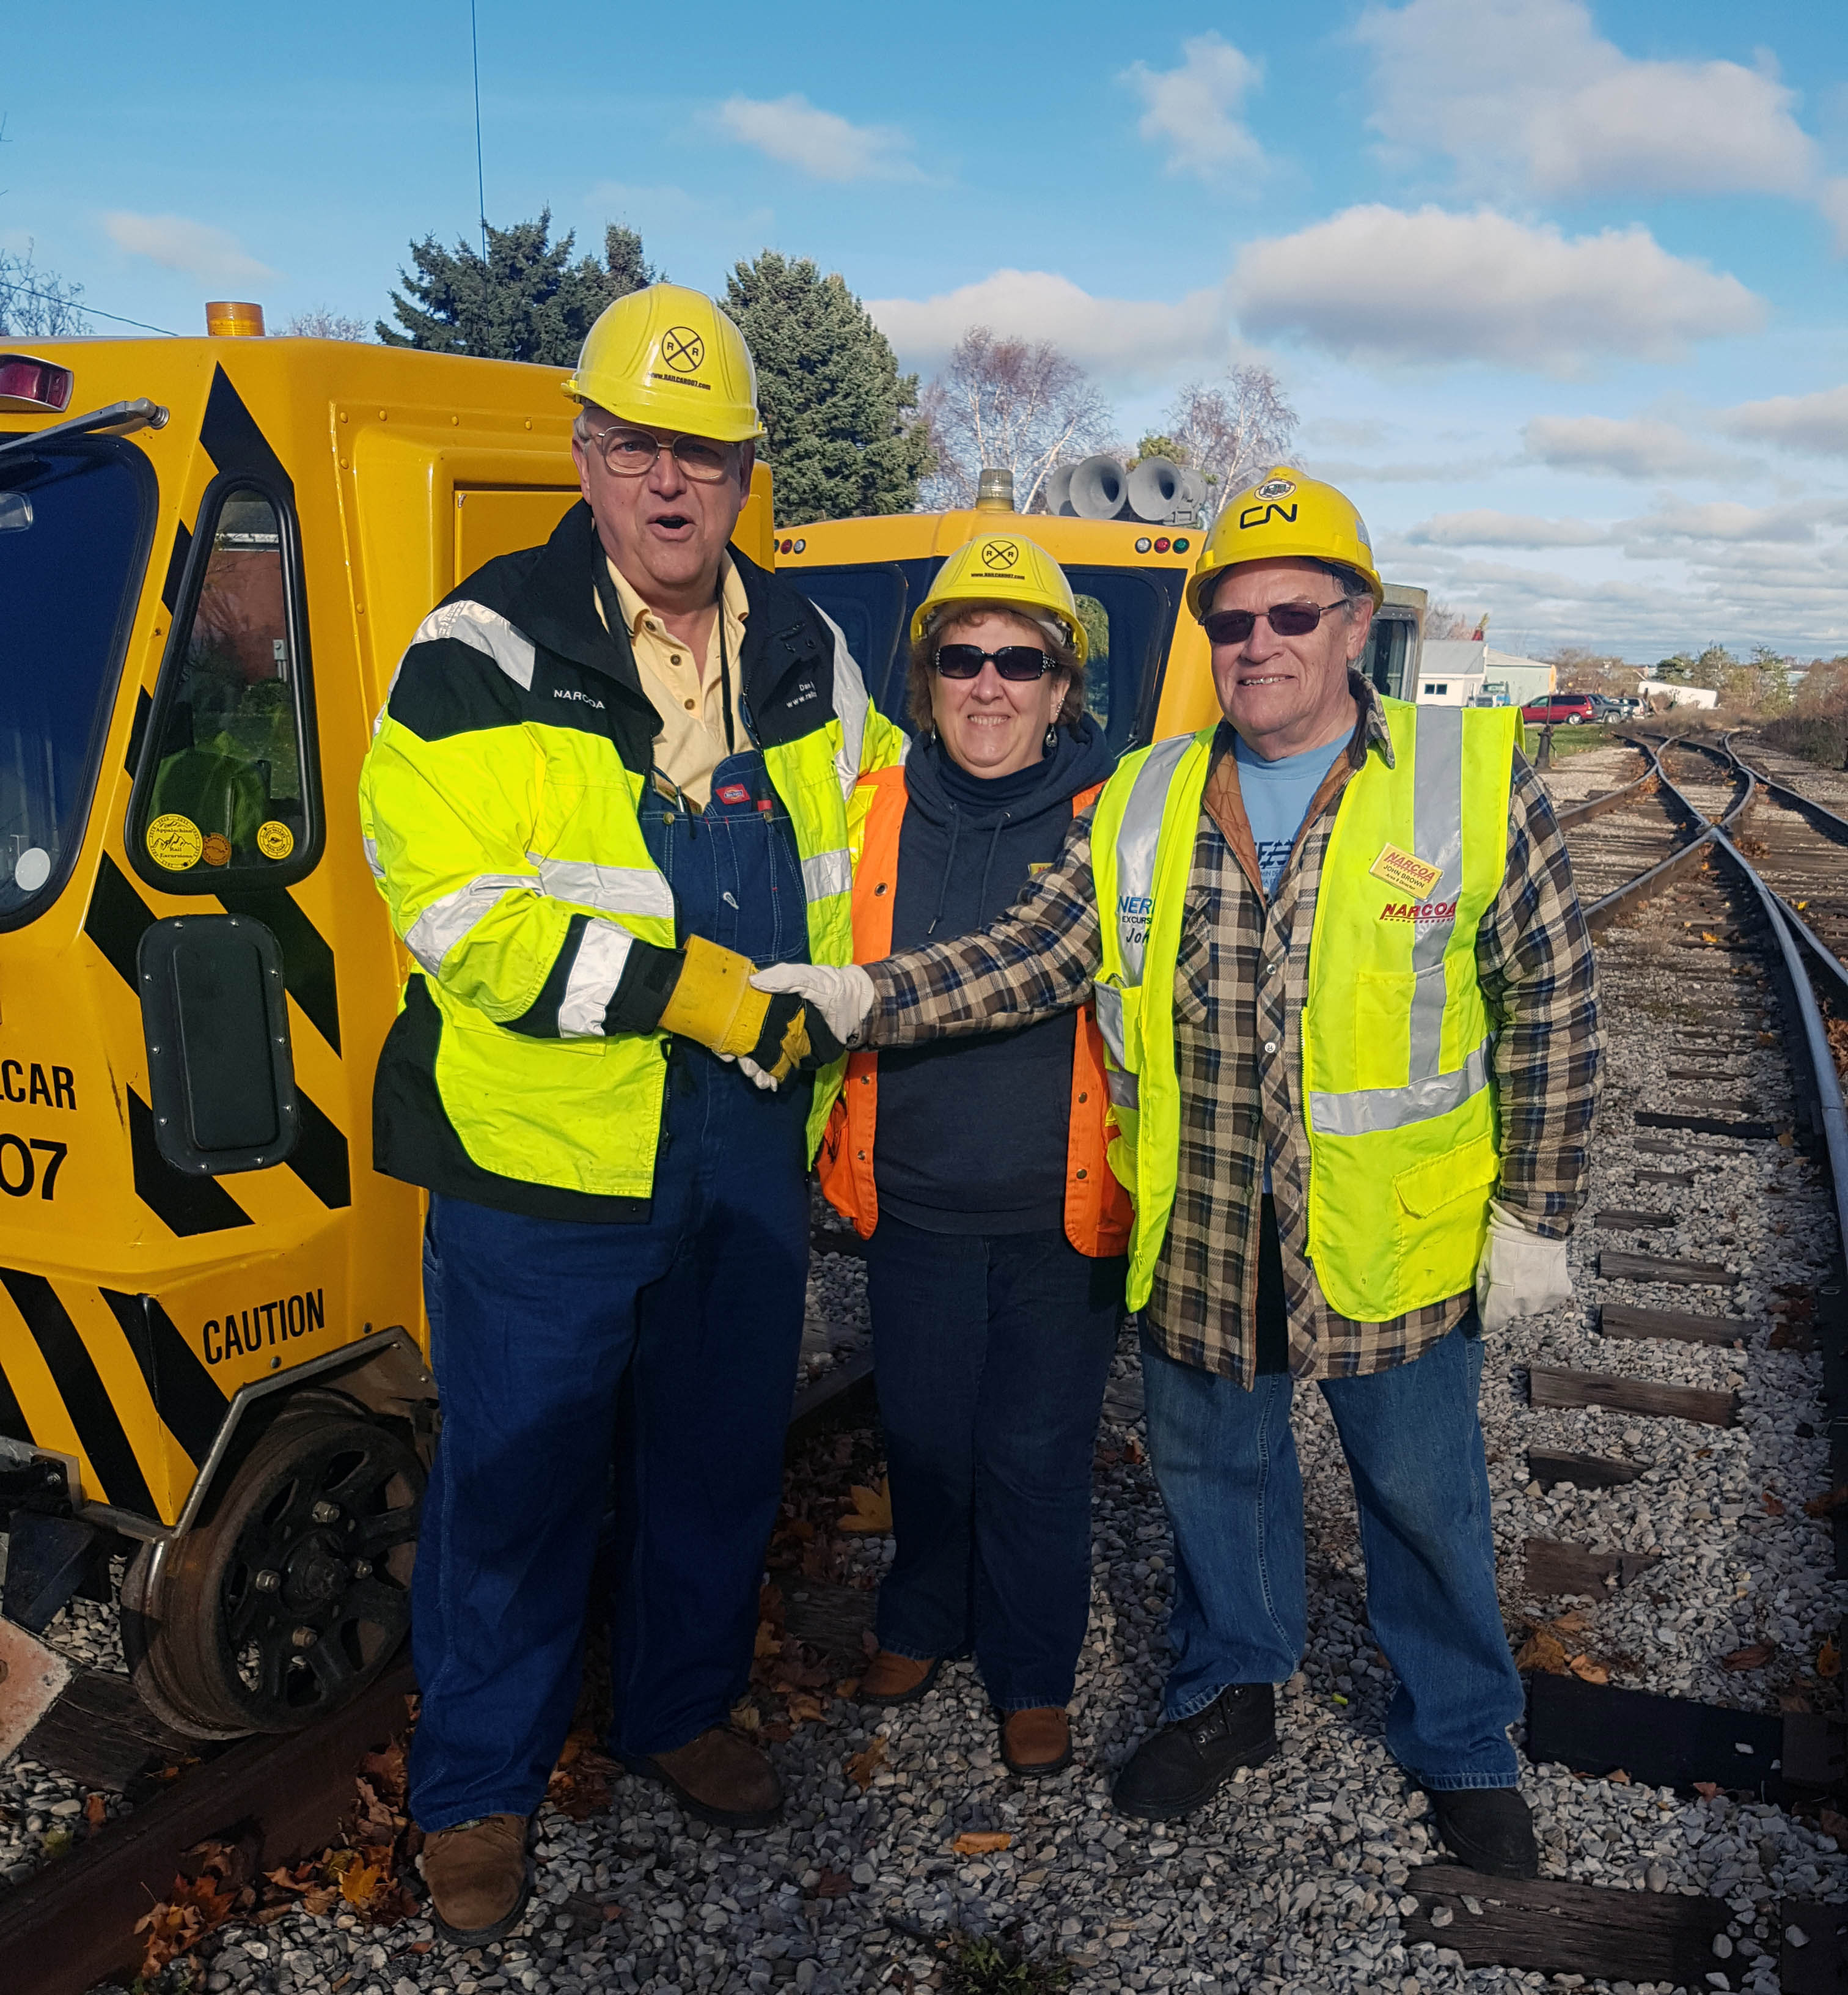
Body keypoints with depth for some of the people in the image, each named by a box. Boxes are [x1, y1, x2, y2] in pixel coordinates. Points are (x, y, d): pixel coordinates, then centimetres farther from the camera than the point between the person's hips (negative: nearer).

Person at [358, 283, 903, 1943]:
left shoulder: (807, 655, 8)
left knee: (725, 1459, 18)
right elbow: (456, 909, -17)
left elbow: (875, 835, 23)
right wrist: (687, 986, -20)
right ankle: (478, 1791, 30)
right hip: (543, 1152, -5)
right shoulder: (483, 657, -9)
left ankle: (682, 1710, 42)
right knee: (519, 1481, 8)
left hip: (751, 1151, 5)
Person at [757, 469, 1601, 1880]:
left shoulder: (1474, 781, -7)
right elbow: (1032, 957, -3)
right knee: (1214, 1475, 20)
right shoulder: (1143, 805, 2)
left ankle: (1462, 1746, 41)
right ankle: (1229, 1693, 46)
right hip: (1196, 1249, 3)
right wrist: (864, 996, -16)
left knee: (1424, 1500, 15)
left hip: (1397, 1249, -2)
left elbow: (1552, 1007, -5)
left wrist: (1536, 1213, -6)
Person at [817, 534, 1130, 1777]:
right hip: (915, 1208, 3)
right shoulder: (877, 813, 0)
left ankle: (1034, 1676, 32)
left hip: (1063, 1216, -2)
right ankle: (923, 1624, 43)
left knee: (1038, 1454, 9)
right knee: (923, 1435, 18)